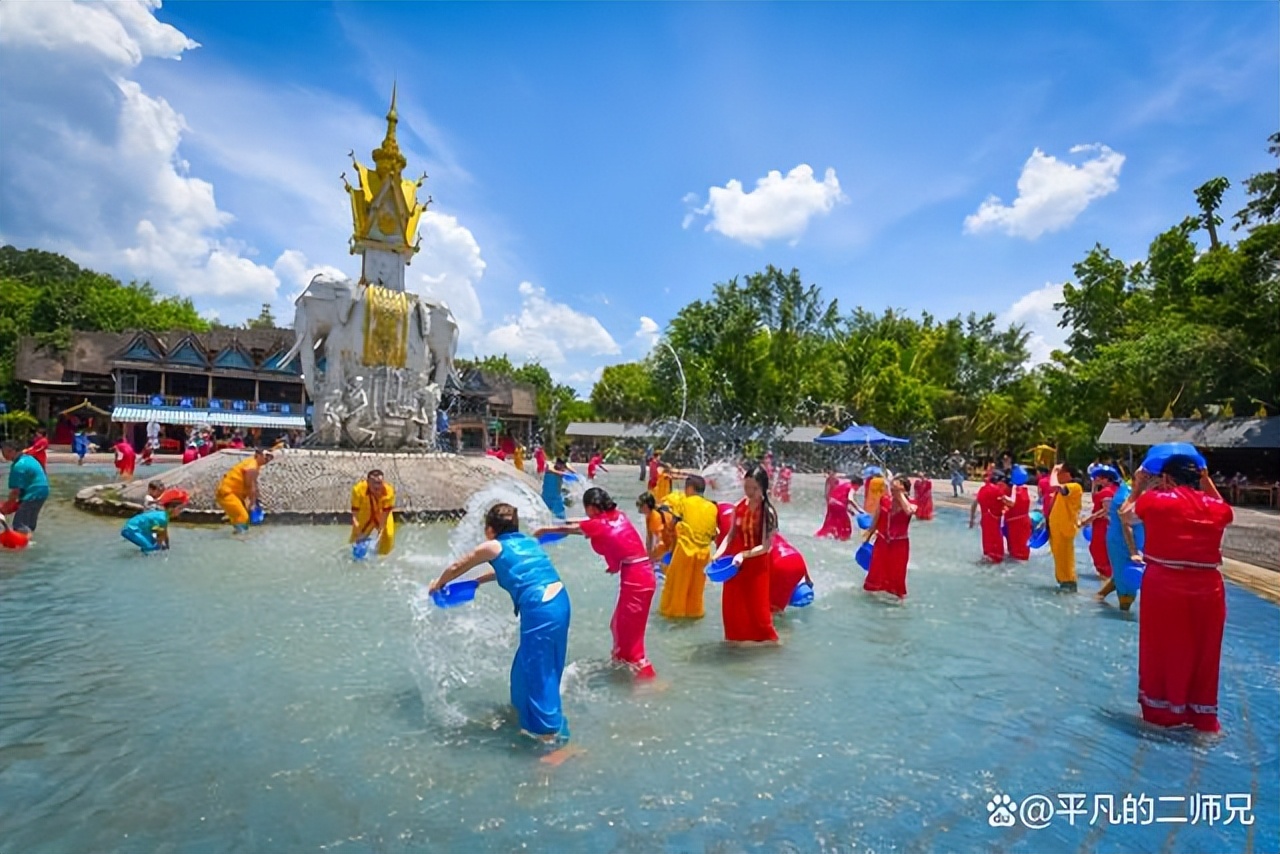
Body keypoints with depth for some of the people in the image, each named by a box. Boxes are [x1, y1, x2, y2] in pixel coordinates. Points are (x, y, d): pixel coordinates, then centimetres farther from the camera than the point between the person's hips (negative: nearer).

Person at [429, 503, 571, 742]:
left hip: (540, 611, -8)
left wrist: (438, 584, 39)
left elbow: (456, 567, 20)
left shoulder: (491, 547, 3)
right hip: (560, 602, 8)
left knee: (538, 670, 6)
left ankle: (550, 730, 13)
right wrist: (478, 581, 47)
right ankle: (527, 708, 45)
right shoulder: (528, 541, 20)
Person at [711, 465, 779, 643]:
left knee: (757, 606, 6)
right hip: (735, 563, 5)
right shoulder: (739, 507, -4)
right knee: (732, 605, 16)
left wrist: (744, 555, -29)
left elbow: (766, 547, -17)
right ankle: (735, 638, 37)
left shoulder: (768, 513, -17)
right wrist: (719, 552, -11)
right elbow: (731, 534, 3)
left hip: (756, 566, -5)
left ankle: (767, 639, 29)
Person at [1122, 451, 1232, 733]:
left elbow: (1126, 514, 12)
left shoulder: (1153, 500, -7)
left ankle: (1160, 711, 23)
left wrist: (1138, 487, 24)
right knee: (1203, 653, 14)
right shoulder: (1215, 507, 2)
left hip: (1163, 586, -2)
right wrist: (1207, 482, 27)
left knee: (1162, 649, 11)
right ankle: (1204, 717, 26)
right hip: (1206, 588, 3)